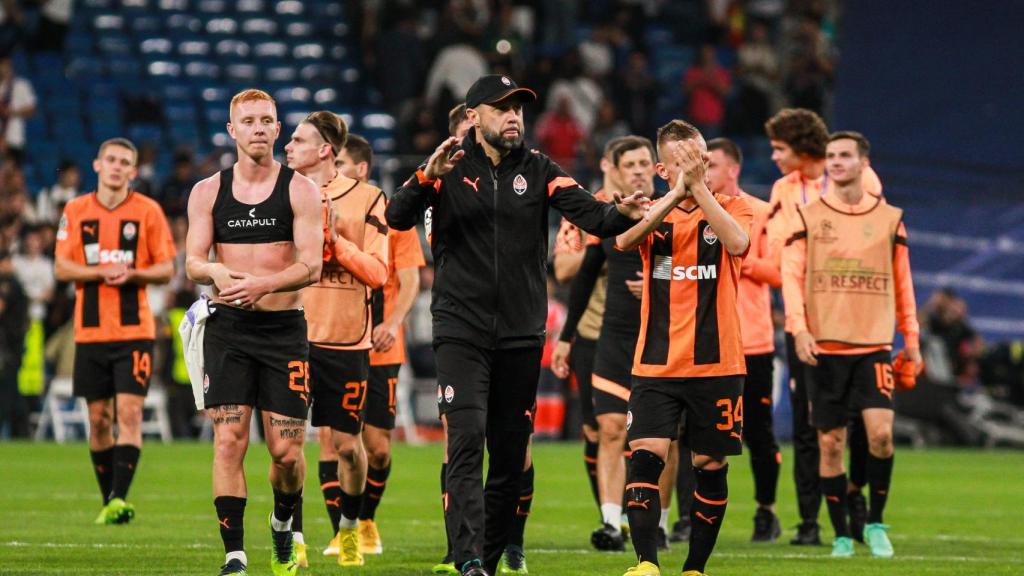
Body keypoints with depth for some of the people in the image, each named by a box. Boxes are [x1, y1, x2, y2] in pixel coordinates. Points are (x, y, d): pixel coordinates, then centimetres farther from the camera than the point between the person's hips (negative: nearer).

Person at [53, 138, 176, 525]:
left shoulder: (148, 211, 2)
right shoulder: (75, 211, 6)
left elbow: (166, 270, 3)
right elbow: (62, 268, 2)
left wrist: (132, 274, -16)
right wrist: (103, 273, -14)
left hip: (135, 330, -2)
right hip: (90, 330, 2)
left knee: (129, 412, -13)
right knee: (99, 418, 5)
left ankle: (119, 499, -18)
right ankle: (108, 503, 15)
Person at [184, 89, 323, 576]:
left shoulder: (300, 190, 0)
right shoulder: (208, 192, 7)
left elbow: (311, 266, -8)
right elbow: (192, 262, 3)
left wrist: (261, 284, -25)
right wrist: (217, 271, -20)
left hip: (284, 328, -1)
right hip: (228, 328, 1)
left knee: (287, 450, -1)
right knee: (229, 441, -9)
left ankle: (283, 522, 30)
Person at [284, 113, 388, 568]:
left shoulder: (367, 199, 1)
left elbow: (377, 273, -3)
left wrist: (335, 240, -12)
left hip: (345, 340, -2)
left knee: (346, 442, 3)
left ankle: (349, 526, 26)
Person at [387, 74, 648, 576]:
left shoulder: (537, 171, 5)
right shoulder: (449, 169, 0)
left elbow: (589, 214, -6)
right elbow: (397, 219, -12)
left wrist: (620, 214, -28)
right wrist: (428, 178, -30)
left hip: (521, 336, 3)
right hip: (461, 330, -3)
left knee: (510, 454, 6)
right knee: (467, 442, -16)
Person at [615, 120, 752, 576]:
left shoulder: (731, 209, 4)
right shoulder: (652, 213, 7)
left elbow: (737, 242, -19)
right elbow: (623, 240, -15)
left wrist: (698, 186, -20)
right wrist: (677, 193, -21)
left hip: (716, 364, 0)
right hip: (656, 366, 0)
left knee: (710, 465, 5)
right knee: (645, 456, -15)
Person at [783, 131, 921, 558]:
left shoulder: (889, 218, 8)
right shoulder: (809, 217, 5)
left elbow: (902, 283, 14)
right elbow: (791, 274, 0)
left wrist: (911, 340, 11)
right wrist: (799, 328, -14)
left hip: (874, 346, 0)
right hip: (825, 347, 0)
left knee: (881, 431, -16)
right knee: (830, 443, 1)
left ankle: (875, 523, 1)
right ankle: (841, 535, 11)